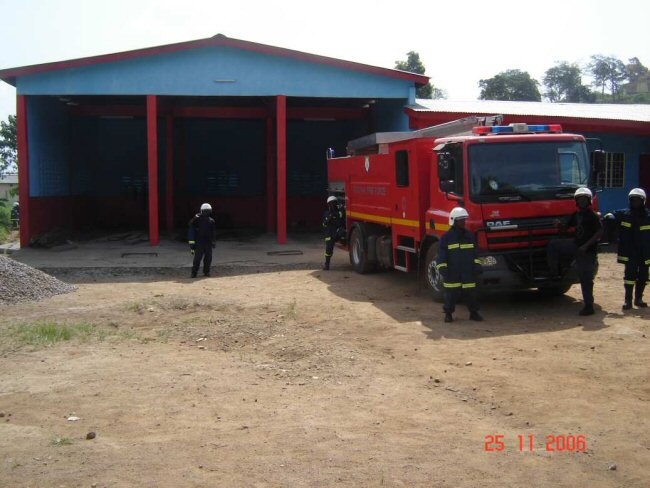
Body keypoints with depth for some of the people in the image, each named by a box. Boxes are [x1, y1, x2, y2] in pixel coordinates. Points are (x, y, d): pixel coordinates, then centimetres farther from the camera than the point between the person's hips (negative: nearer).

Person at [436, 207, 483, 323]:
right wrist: (442, 268, -11)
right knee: (451, 293, 1)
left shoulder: (470, 235, 10)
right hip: (452, 273, -3)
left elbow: (475, 252, 15)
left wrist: (477, 265, 6)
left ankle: (474, 313, 16)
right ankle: (448, 313, 12)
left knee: (470, 293, 5)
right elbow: (441, 254, -3)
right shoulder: (446, 237, -1)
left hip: (468, 272, 3)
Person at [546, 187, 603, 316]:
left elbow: (600, 233, -18)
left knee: (586, 279, -4)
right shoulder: (576, 214, 10)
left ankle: (588, 307, 3)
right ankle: (555, 273, 9)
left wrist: (586, 246, -23)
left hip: (588, 250, -7)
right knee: (553, 245, 5)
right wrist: (559, 225, -7)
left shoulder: (592, 216, -12)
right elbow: (566, 228, 17)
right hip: (576, 245, 7)